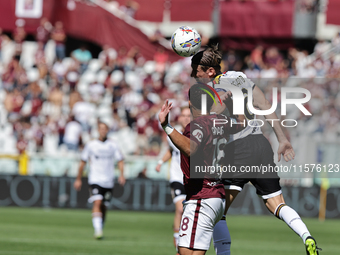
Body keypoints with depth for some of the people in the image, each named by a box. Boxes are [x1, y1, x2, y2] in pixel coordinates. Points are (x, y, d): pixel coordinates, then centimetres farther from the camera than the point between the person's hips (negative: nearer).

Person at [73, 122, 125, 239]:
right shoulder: (91, 145, 2)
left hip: (108, 181, 2)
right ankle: (97, 230, -28)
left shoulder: (112, 145, 4)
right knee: (97, 203, -20)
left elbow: (120, 160, 6)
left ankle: (100, 230, 23)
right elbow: (83, 162, 9)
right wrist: (78, 179, 10)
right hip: (95, 180, -2)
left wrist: (121, 174, -10)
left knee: (104, 207, 8)